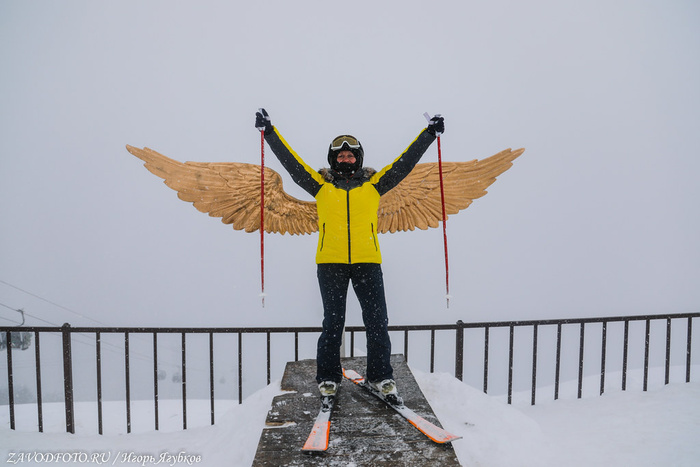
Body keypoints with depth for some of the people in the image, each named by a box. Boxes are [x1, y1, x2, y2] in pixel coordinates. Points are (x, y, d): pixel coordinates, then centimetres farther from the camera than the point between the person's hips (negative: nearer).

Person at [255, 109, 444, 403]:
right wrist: (268, 131, 10)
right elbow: (290, 161, 10)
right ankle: (328, 378, 19)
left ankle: (381, 377, 17)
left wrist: (430, 134, 14)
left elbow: (405, 162, 14)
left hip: (368, 262, 1)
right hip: (330, 263, 0)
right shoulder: (321, 185, 10)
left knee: (377, 321, 2)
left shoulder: (373, 184, 11)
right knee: (333, 322, 6)